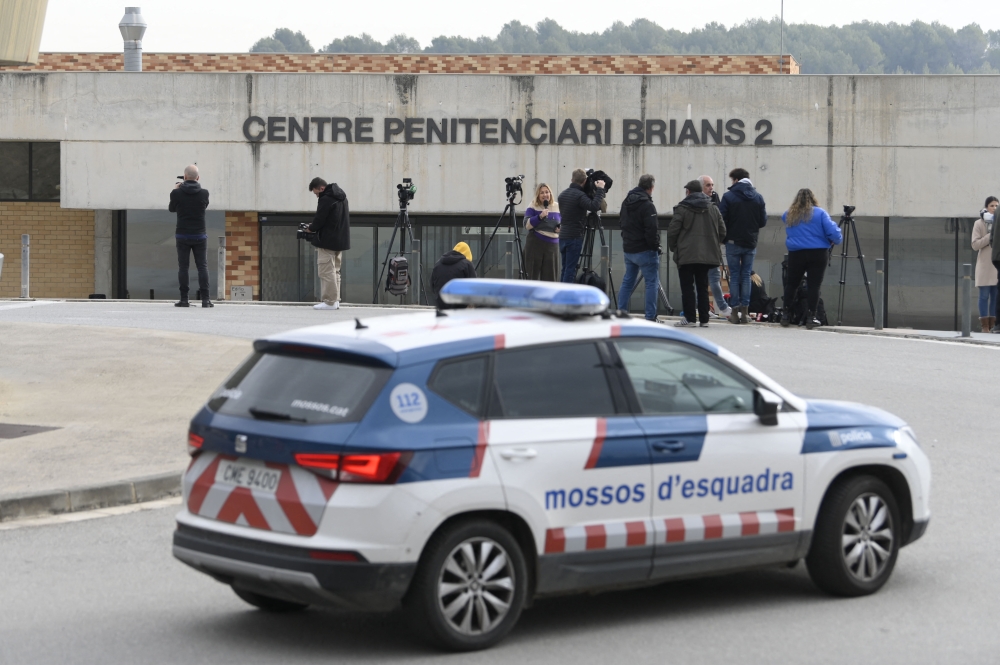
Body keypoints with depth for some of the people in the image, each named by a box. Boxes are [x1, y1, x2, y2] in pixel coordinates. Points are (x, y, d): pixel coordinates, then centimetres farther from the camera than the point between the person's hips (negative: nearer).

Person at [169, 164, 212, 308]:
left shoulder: (177, 193, -9)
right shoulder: (204, 193, -6)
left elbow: (171, 209, 10)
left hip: (182, 235, -1)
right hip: (200, 235, 1)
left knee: (183, 267, 4)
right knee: (202, 266, 3)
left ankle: (184, 299, 1)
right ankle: (205, 299, -3)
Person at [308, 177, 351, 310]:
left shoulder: (325, 199, -15)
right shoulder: (341, 196, 15)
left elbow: (319, 219, -17)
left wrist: (311, 228, 4)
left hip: (327, 242, -10)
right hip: (341, 240, 10)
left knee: (326, 271, -7)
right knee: (335, 271, 14)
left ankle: (330, 301, -8)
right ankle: (335, 300, 15)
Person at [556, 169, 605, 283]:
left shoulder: (562, 194, 11)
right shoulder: (580, 195, -14)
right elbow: (594, 207, -28)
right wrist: (600, 190, -18)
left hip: (562, 236, 7)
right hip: (575, 237, -7)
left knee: (565, 269, 12)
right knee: (570, 269, -6)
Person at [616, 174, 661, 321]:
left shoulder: (626, 202, 9)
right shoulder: (647, 205, -17)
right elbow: (651, 230, -20)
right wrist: (655, 247, -9)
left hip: (628, 249, 8)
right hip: (644, 250, -8)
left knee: (627, 282, 15)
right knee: (652, 283, -2)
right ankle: (650, 317, -6)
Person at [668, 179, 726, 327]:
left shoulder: (682, 209, -6)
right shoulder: (713, 209, 10)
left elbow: (672, 231, -9)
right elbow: (722, 231, 12)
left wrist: (672, 247, 7)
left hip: (686, 255, -5)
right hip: (707, 255, 5)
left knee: (687, 288, 0)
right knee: (703, 287, 10)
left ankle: (689, 318, -3)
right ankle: (704, 319, 8)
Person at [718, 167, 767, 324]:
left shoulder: (728, 197, -9)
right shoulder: (758, 197, 2)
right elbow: (763, 221, 3)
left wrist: (724, 235, 7)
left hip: (733, 242, -3)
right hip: (751, 243, 3)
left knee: (734, 276, 4)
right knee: (746, 276, 9)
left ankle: (735, 311, 2)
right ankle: (745, 311, 5)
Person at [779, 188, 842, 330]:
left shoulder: (789, 215, 4)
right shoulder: (820, 213, -3)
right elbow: (833, 232, -9)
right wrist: (837, 240, 10)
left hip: (796, 254, 2)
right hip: (818, 254, -2)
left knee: (791, 284, 12)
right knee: (814, 285, 1)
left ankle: (786, 315, 13)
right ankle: (810, 317, -2)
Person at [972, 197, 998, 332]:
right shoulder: (979, 223, 1)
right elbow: (975, 245, -5)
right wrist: (990, 236, -13)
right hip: (985, 264, -3)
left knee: (995, 295, 2)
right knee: (984, 295, -4)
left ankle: (993, 325, 5)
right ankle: (985, 326, -2)